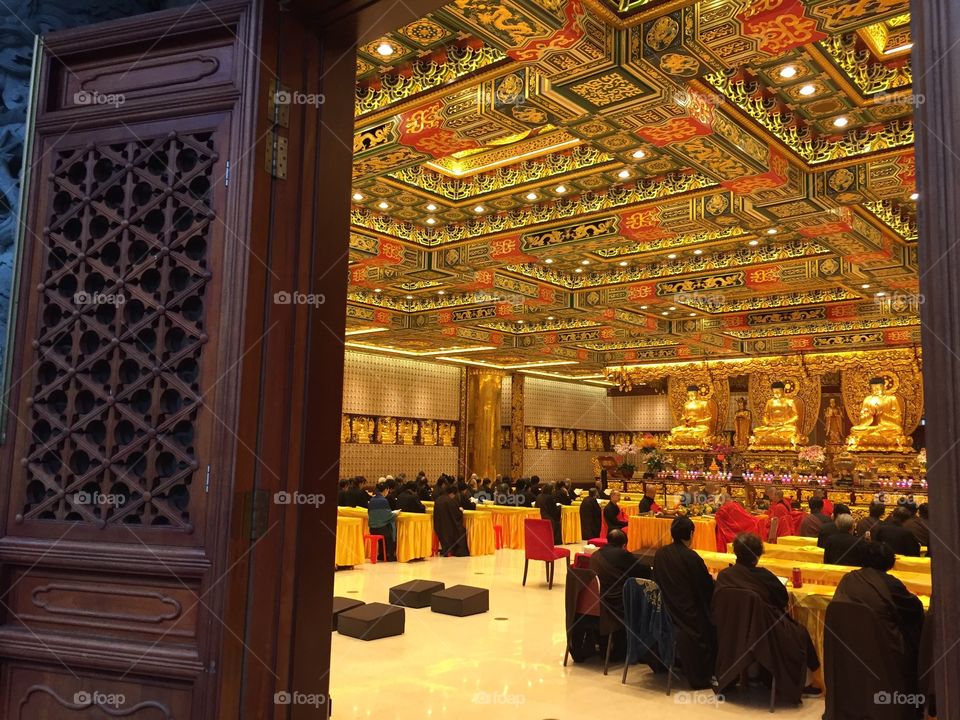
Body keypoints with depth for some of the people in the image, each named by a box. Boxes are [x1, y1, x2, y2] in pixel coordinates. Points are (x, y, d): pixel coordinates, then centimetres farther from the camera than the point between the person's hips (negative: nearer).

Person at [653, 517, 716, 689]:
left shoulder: (660, 554, -2)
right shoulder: (692, 557, -20)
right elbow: (708, 588, -12)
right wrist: (711, 578, 11)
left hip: (666, 609, 7)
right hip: (689, 613, -7)